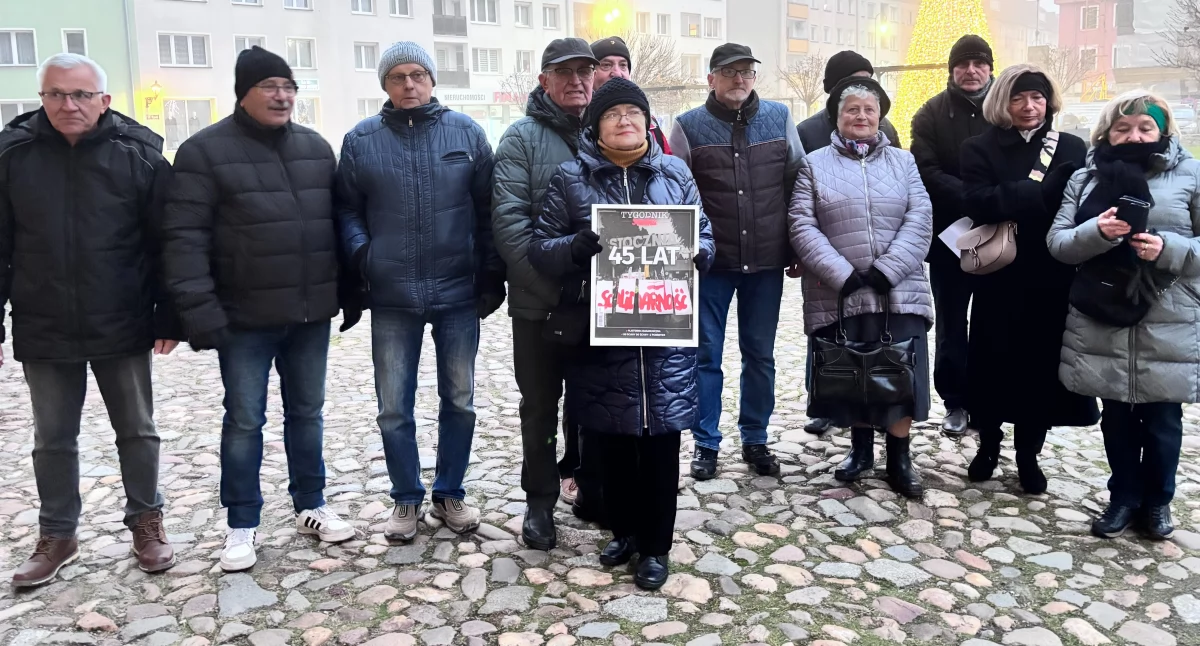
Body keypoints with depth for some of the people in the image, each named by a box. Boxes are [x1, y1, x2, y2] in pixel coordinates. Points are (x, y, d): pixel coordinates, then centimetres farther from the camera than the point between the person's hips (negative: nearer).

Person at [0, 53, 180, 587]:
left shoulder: (138, 154, -5)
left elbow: (165, 244, -2)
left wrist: (169, 318, -5)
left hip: (122, 328, -1)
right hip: (43, 332, 2)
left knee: (136, 431, 11)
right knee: (52, 439, 13)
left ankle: (146, 522, 28)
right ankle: (57, 536, 29)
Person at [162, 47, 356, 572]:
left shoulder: (316, 147, 9)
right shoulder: (206, 150, -7)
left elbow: (337, 223, 14)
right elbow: (184, 237, -12)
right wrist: (199, 310, -19)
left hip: (311, 314, 4)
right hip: (246, 317, -4)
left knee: (307, 413, 14)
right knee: (244, 421, 6)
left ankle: (310, 507, 29)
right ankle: (241, 526, 20)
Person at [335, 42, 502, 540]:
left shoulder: (466, 132, 3)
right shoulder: (360, 140, 3)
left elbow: (486, 208, 4)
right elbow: (346, 208, 8)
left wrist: (492, 274, 0)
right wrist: (361, 256, -9)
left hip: (459, 293, 0)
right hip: (391, 297, 0)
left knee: (459, 401, 10)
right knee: (394, 408, 6)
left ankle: (449, 494, 28)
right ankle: (407, 499, 25)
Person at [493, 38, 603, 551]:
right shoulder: (522, 137, -4)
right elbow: (508, 220, -14)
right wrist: (552, 284, -21)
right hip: (539, 302, -3)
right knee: (541, 405, 10)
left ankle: (592, 490, 33)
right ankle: (540, 500, 25)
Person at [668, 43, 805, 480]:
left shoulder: (779, 118, 4)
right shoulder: (689, 126, -1)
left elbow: (798, 187, 9)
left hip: (766, 262, 2)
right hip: (710, 263, -2)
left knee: (760, 355, 11)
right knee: (706, 355, 5)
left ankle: (755, 440, 25)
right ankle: (705, 444, 18)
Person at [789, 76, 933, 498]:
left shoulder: (902, 161, 12)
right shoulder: (815, 165, 6)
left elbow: (919, 221, 1)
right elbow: (802, 227, -4)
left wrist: (884, 272, -13)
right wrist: (844, 275, -14)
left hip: (898, 291, 1)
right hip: (839, 294, -1)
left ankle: (899, 458, 16)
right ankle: (861, 448, 25)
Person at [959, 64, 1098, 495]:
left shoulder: (1071, 149, 7)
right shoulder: (980, 149, 2)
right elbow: (977, 202, -15)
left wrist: (1013, 201, -19)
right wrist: (1040, 193, -19)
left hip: (1052, 279, 2)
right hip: (1000, 277, -1)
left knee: (1041, 362, 5)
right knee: (996, 361, 6)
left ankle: (1028, 455, 21)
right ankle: (989, 444, 27)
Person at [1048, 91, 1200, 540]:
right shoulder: (1085, 179, 7)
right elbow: (1057, 242, -1)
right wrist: (1096, 232, -20)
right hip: (1103, 322, 2)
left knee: (1163, 419, 10)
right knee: (1117, 417, 13)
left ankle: (1157, 501, 30)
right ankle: (1124, 497, 31)